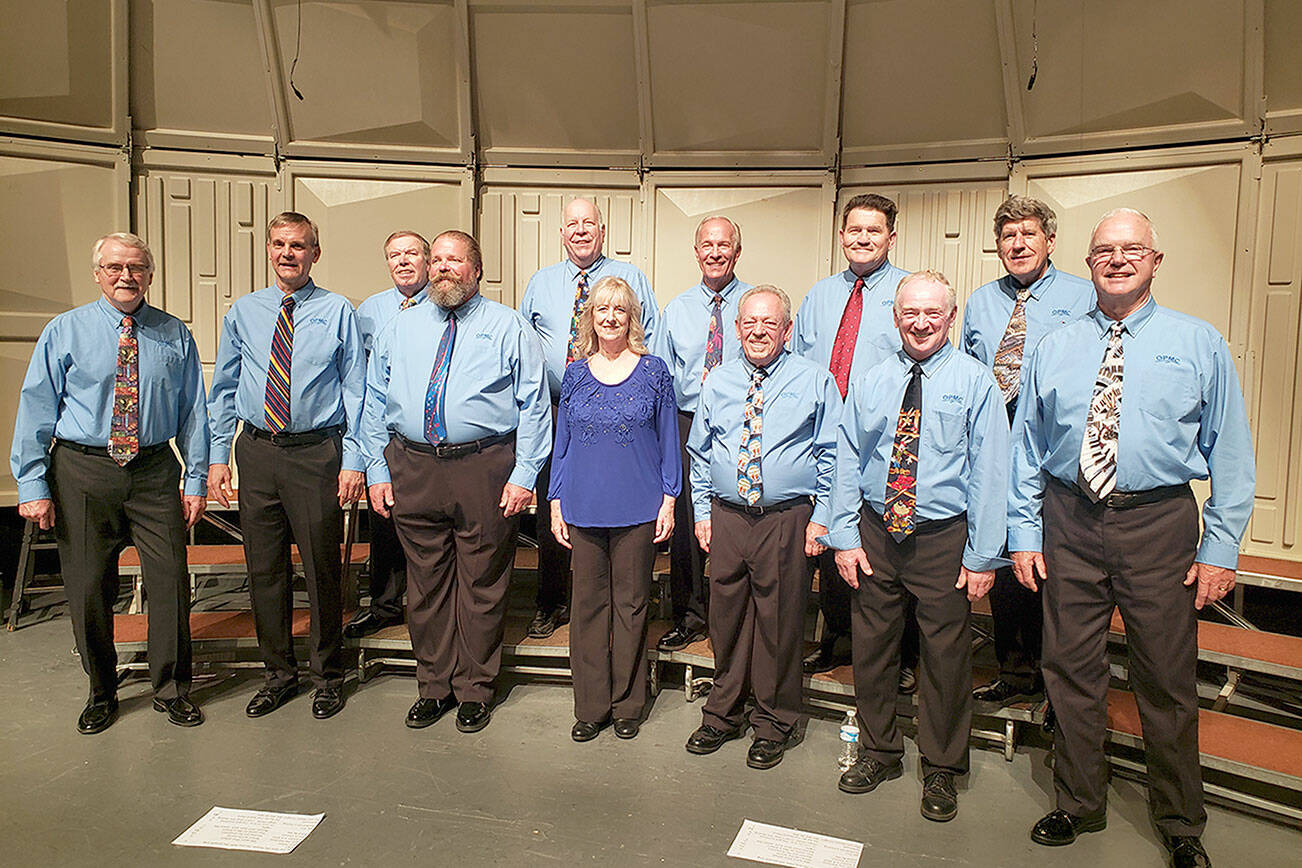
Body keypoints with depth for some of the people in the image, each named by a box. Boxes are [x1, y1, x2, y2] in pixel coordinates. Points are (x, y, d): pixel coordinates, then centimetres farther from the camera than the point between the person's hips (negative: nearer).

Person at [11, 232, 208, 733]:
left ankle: (170, 689, 20)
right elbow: (36, 410, 1)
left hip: (155, 471, 1)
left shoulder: (175, 336, 6)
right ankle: (101, 694, 27)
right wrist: (33, 486, -5)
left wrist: (196, 480, 1)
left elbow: (193, 411, 6)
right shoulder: (65, 332, 3)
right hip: (82, 471, 0)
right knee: (88, 588, 7)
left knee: (170, 579, 1)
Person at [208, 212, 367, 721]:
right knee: (264, 568, 10)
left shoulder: (338, 312, 1)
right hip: (256, 450, 3)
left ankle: (327, 676, 23)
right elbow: (223, 388, 13)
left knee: (322, 568, 4)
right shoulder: (243, 312, 10)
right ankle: (279, 674, 28)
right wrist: (218, 455, 6)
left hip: (318, 452, -3)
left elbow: (356, 390, -1)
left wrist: (353, 460, -8)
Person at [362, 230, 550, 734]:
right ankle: (434, 687, 28)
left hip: (485, 469, -3)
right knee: (425, 584, 12)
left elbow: (534, 406, -2)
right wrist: (378, 471, 6)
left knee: (482, 586, 6)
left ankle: (475, 690, 23)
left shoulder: (509, 328, 3)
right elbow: (375, 405, 15)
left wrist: (524, 475, -10)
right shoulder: (398, 331, 14)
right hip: (412, 469, 4)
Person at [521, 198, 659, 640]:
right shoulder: (540, 283, 14)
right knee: (551, 515, 7)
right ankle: (550, 604, 22)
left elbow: (651, 342, 5)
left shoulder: (630, 278, 7)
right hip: (553, 415, 2)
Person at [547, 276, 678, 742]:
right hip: (584, 507, 2)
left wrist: (669, 499, -1)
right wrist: (556, 502, 7)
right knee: (588, 603, 8)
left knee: (631, 603, 6)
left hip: (637, 508, -2)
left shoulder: (654, 373, 1)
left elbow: (668, 441, 4)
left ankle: (627, 704, 21)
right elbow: (562, 442, 11)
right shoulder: (576, 374, 7)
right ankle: (591, 705, 21)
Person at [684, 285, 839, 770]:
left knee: (779, 622, 5)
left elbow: (832, 454, 1)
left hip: (787, 519, -3)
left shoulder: (814, 381, 2)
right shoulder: (717, 383, 10)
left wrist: (821, 517, -6)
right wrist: (702, 511, 8)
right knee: (727, 617, 12)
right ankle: (723, 714, 31)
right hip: (726, 517, 3)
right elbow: (699, 453, 15)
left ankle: (774, 725, 23)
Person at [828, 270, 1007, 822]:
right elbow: (847, 462, 6)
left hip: (943, 538, -2)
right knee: (871, 648, 11)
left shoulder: (976, 383, -2)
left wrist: (983, 556, -10)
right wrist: (844, 537, -1)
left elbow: (989, 473, -6)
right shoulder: (869, 383, 6)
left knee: (945, 655, 7)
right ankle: (879, 752, 33)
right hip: (875, 533, 3)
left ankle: (941, 770, 28)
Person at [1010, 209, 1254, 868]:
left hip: (1160, 524, -1)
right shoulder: (1053, 349, 7)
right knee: (1071, 672, 11)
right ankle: (1079, 805, 32)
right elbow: (1025, 448, 8)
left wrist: (1222, 547, -5)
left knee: (1167, 680, 8)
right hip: (1068, 523, 2)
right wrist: (1023, 533, 2)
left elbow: (1231, 454, 1)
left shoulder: (1199, 344, 3)